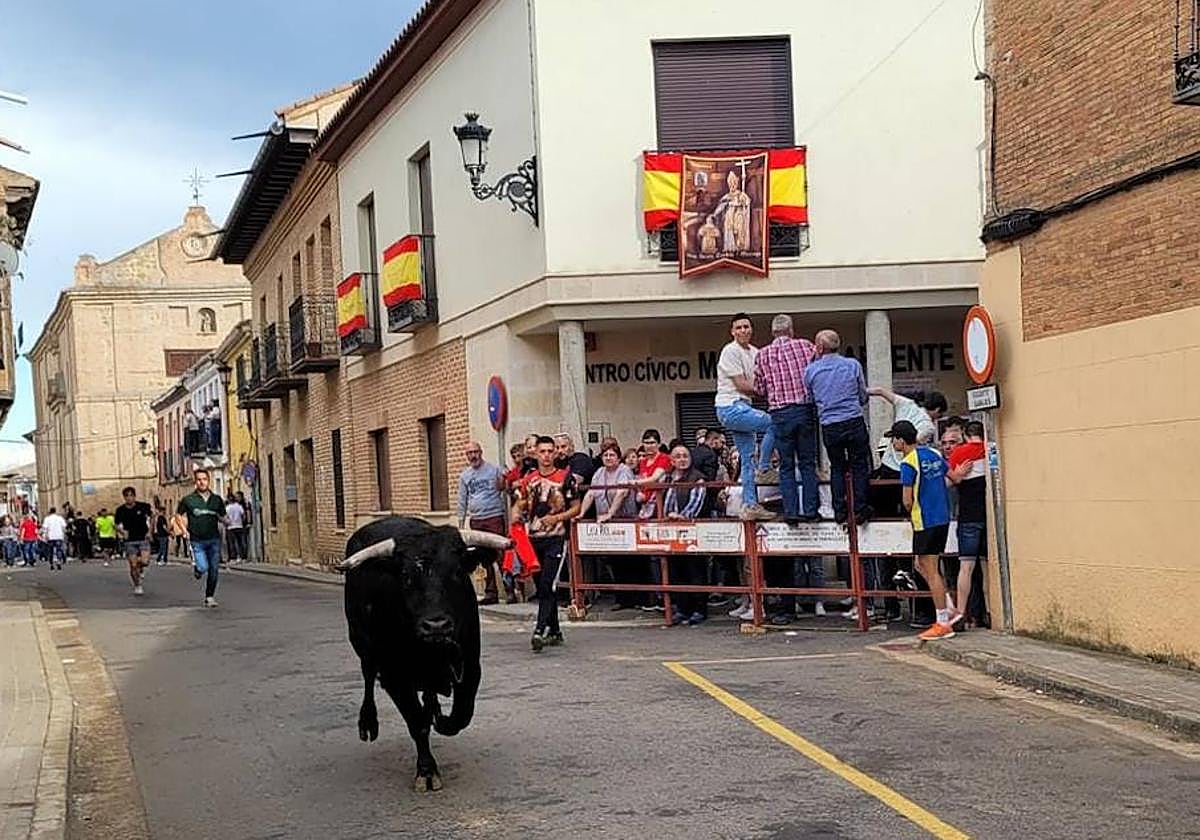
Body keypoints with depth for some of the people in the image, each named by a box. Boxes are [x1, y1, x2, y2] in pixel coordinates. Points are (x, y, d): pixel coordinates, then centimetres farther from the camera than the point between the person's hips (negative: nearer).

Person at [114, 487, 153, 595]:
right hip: (130, 541, 1)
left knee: (145, 561, -17)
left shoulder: (143, 506, -5)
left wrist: (149, 531, 4)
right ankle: (137, 586, 14)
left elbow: (152, 516, 12)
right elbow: (117, 525, 11)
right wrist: (122, 531, -10)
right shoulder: (120, 511, -2)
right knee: (133, 565, -3)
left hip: (143, 538, -1)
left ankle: (141, 568, 20)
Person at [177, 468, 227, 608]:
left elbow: (222, 517, 17)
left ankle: (209, 597, 19)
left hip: (214, 540, 3)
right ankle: (196, 568, 21)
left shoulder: (217, 500, 7)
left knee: (214, 570, 3)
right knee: (203, 568, -16)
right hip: (197, 541, -3)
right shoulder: (188, 500, -2)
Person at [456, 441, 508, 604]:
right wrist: (461, 522, 15)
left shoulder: (494, 470, 1)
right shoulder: (464, 475, 14)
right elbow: (462, 500, 18)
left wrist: (503, 483, -20)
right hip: (476, 520, 4)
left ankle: (510, 590, -5)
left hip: (495, 517, -4)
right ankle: (491, 592, 10)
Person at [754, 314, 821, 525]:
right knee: (808, 463, 8)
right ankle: (810, 510, 4)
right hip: (806, 410, 0)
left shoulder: (762, 355, 3)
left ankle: (791, 511, 1)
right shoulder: (805, 346, 2)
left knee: (786, 466, 6)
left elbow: (759, 388, 6)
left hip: (780, 413, 0)